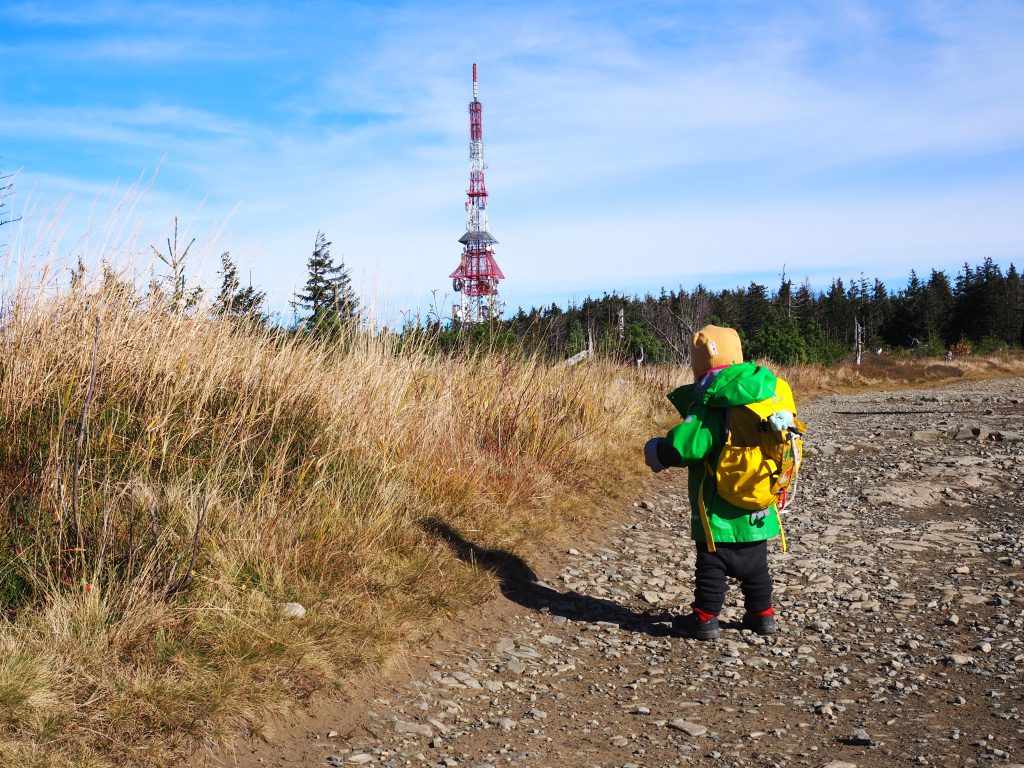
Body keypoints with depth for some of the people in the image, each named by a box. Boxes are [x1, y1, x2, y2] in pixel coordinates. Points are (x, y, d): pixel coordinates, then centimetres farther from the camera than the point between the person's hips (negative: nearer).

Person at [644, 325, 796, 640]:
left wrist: (656, 450, -9)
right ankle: (762, 614, 29)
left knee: (712, 566, 5)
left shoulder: (710, 406, -19)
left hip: (720, 511, -7)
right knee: (755, 565, 20)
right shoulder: (765, 397, 2)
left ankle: (705, 618, 11)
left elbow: (685, 445, -29)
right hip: (758, 510, 7)